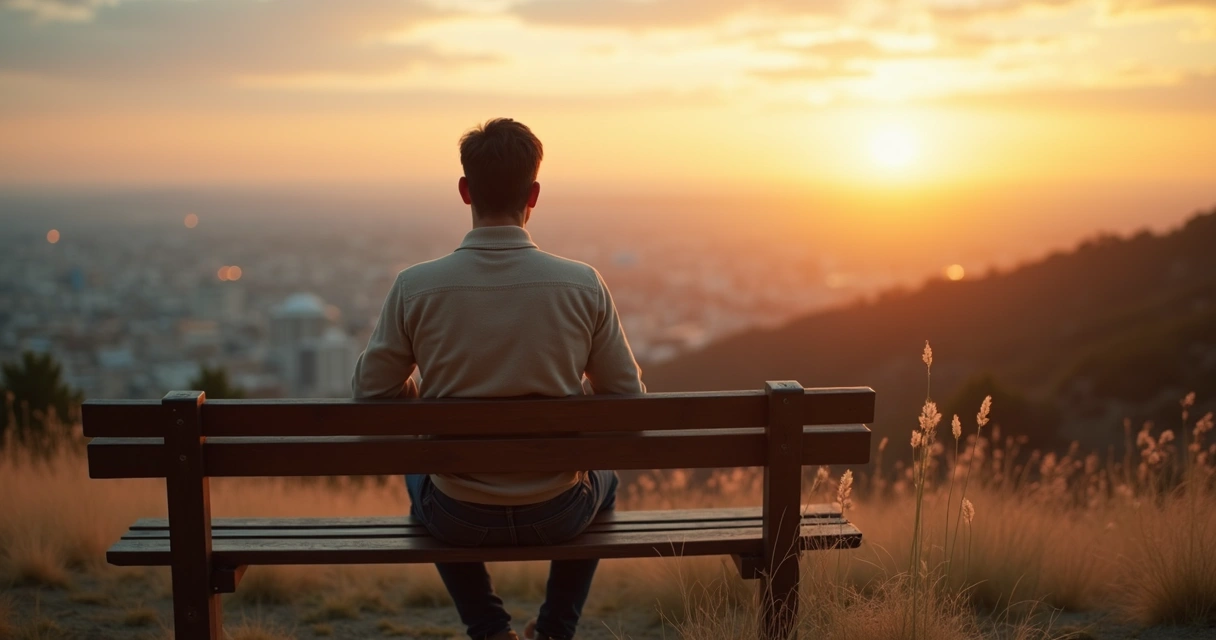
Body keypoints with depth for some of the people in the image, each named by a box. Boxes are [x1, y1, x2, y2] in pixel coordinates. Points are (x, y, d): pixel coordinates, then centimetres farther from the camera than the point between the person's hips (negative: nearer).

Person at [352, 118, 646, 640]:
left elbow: (371, 393, -3)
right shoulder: (584, 285, -14)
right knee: (602, 477, 37)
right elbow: (627, 398, -4)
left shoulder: (416, 287, -15)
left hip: (458, 518, 0)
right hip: (556, 516, 0)